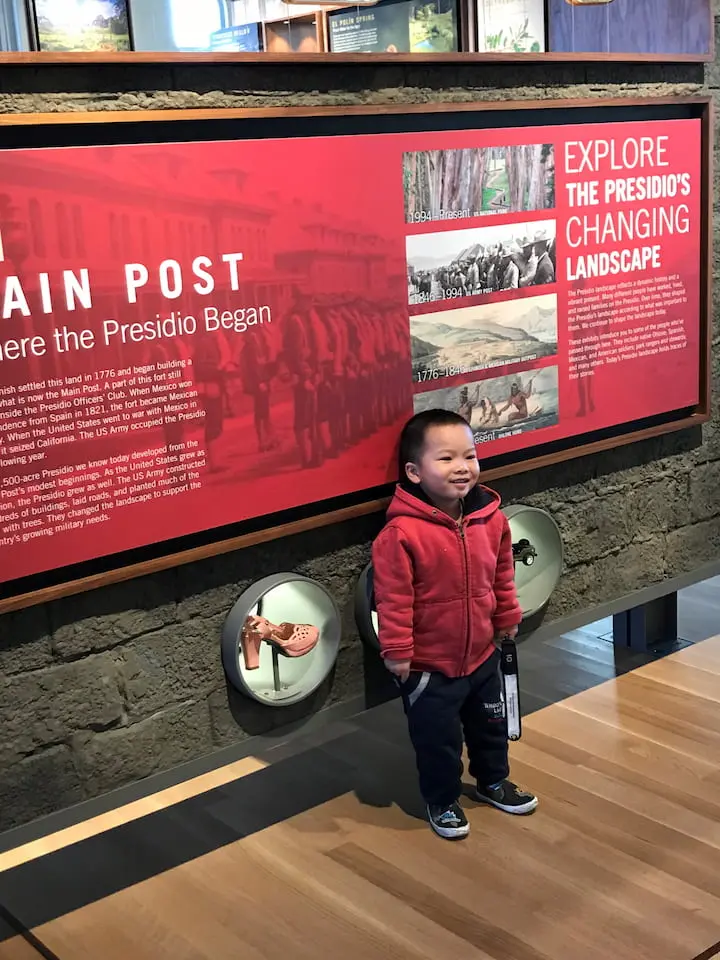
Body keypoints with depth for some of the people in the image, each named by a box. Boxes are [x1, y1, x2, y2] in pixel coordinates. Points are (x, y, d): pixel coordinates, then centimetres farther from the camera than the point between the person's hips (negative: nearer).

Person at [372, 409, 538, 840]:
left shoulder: (491, 517, -8)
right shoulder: (402, 532, -26)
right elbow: (393, 598, -21)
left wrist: (508, 618, 14)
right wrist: (397, 651, -18)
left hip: (483, 654, 6)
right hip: (428, 664, -5)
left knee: (492, 725, 25)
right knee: (438, 740, 12)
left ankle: (493, 781, 50)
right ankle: (442, 801, 36)